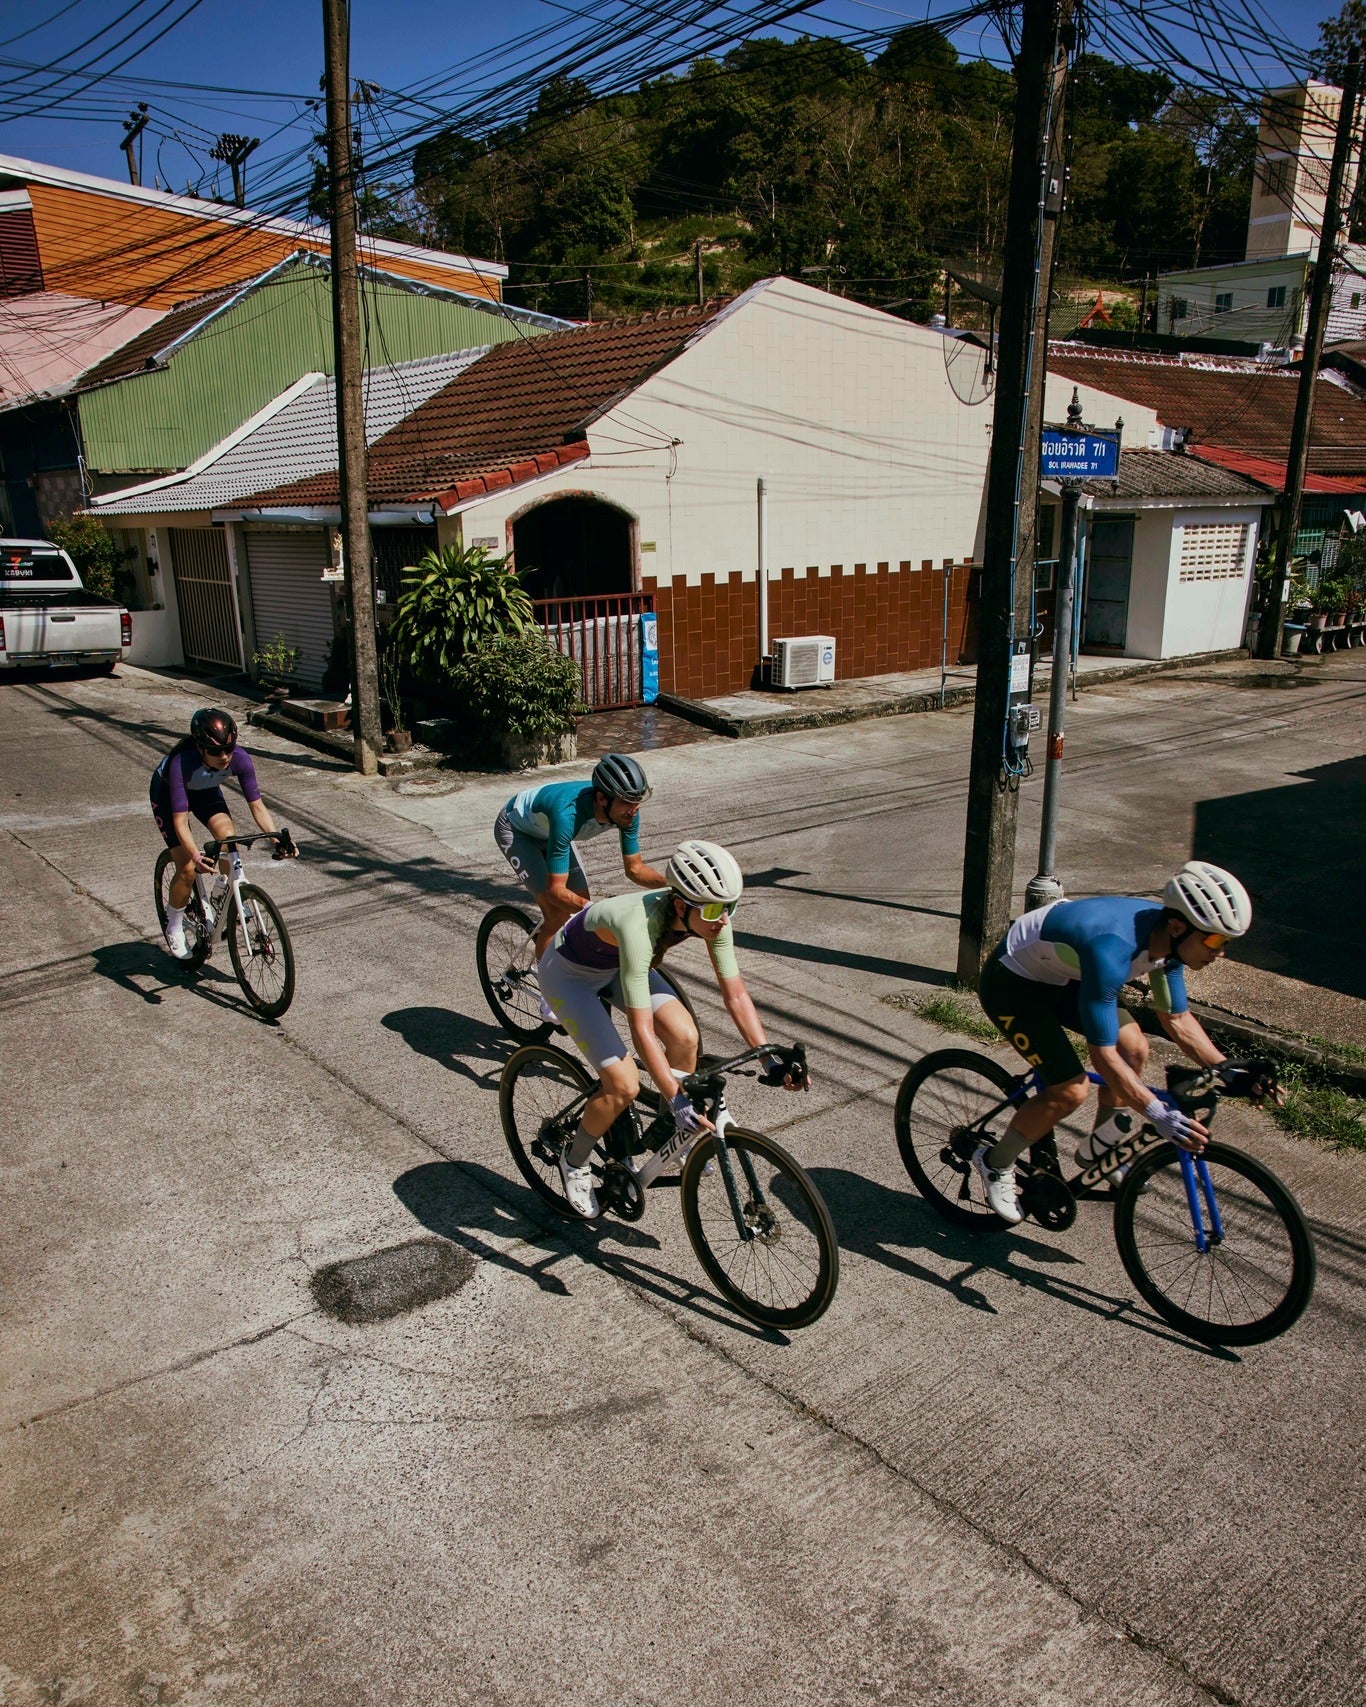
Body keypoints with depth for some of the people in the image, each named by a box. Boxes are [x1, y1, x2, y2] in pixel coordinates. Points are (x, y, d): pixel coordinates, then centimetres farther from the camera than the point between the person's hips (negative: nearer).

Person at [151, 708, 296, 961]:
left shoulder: (239, 758, -32)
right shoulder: (181, 763, -42)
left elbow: (257, 805, -25)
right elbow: (180, 820, -42)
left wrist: (279, 839, -39)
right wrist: (196, 856, -57)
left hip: (205, 790, 3)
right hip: (167, 792, -3)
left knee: (227, 835, -26)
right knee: (188, 869, -13)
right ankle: (174, 926, 12)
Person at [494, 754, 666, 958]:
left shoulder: (627, 812, -26)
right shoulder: (568, 815, -44)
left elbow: (635, 868, -13)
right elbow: (555, 890, -41)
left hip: (548, 829, 6)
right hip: (515, 829, -6)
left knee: (581, 901, -3)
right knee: (558, 914, -18)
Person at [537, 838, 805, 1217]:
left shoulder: (710, 914, -23)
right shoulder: (640, 927, -42)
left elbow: (735, 992, -16)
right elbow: (641, 1029, -41)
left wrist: (770, 1059, -23)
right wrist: (676, 1099, -42)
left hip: (616, 961, 6)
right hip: (569, 973, -6)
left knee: (684, 1037, -14)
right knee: (624, 1086, -16)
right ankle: (574, 1160, 13)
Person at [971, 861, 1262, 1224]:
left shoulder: (1167, 936, -13)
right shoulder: (1112, 950, -38)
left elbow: (1178, 1020, 2)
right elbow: (1103, 1057, -35)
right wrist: (1159, 1114, -40)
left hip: (1060, 977, 8)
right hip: (1010, 983, -8)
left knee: (1134, 1047, -4)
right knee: (1070, 1090, -15)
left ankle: (1097, 1150, 17)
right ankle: (995, 1162, 8)